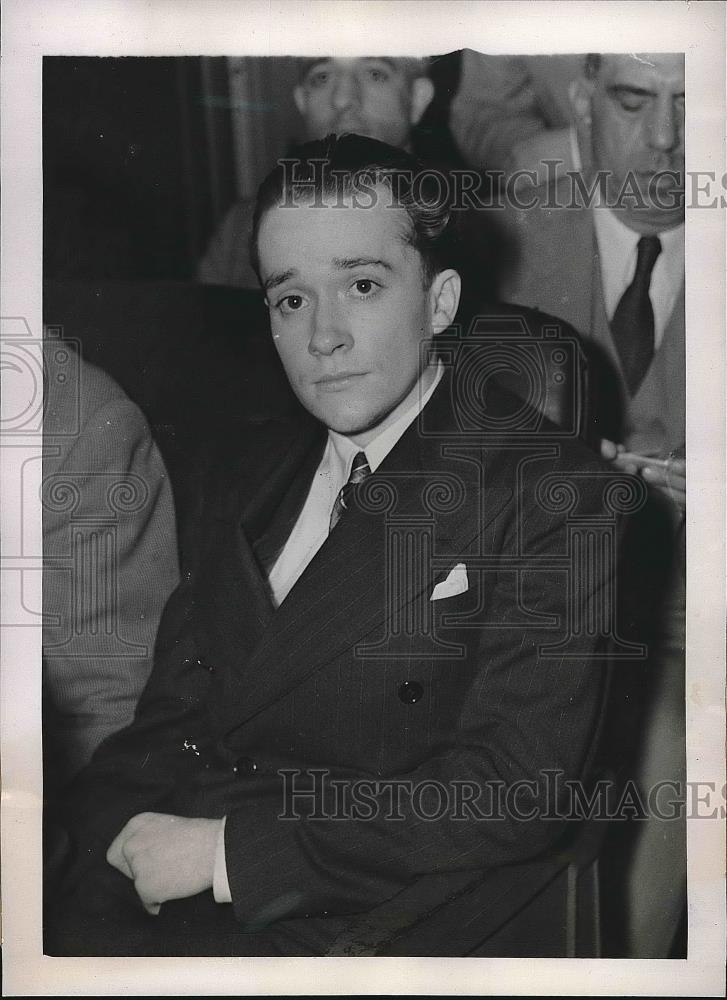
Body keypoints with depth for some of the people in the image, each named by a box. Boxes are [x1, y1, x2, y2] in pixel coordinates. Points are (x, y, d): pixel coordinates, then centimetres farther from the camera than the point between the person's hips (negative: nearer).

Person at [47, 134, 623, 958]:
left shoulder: (551, 494, -6)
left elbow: (514, 788, -14)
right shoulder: (241, 474, 15)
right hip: (152, 892, 5)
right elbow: (170, 711, 13)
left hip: (349, 921, -5)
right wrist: (123, 829, -9)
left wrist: (229, 850, -14)